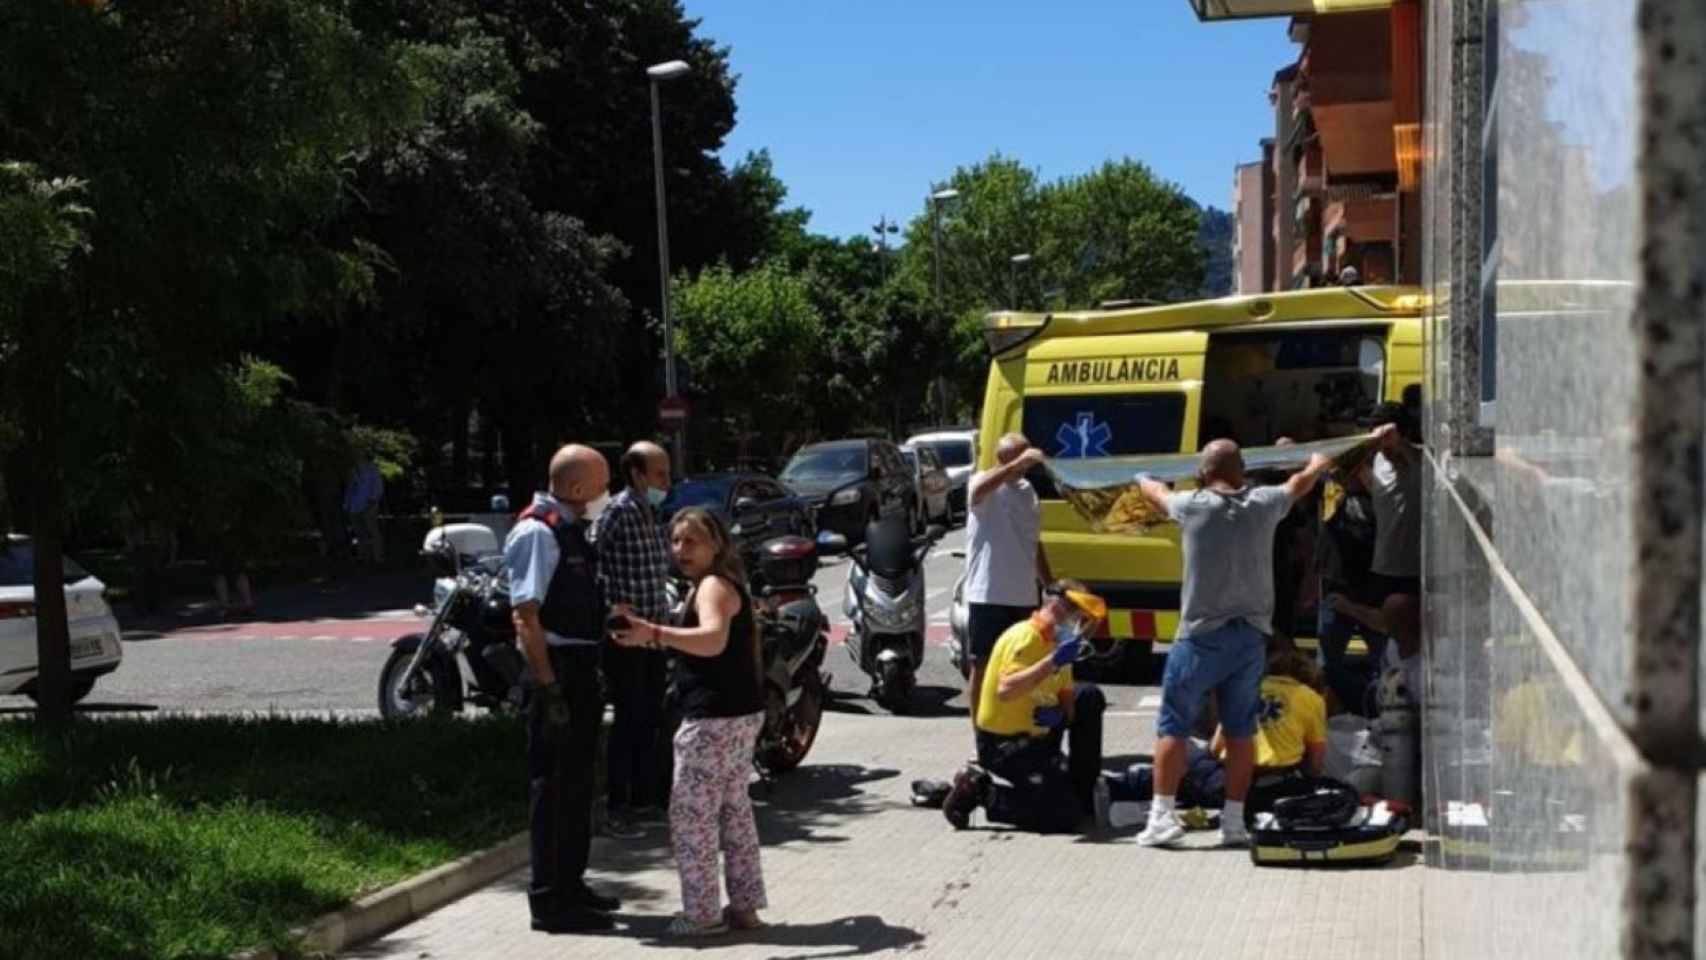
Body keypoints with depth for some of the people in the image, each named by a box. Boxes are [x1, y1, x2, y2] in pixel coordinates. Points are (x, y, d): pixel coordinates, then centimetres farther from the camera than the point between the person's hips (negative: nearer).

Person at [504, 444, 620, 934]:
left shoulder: (573, 529, 13)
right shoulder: (537, 531, -16)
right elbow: (526, 617, -22)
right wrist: (549, 689, -24)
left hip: (582, 669, 10)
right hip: (556, 671, -10)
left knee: (577, 782, 18)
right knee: (554, 787, -4)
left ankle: (570, 885, 30)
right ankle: (549, 900, 4)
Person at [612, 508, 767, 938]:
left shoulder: (713, 585, -14)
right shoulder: (726, 584, 18)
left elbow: (714, 640, -33)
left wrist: (654, 634, -43)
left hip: (714, 718, -11)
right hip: (740, 713, 11)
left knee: (691, 814, -4)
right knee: (733, 809, 15)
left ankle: (700, 914, -1)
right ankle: (744, 906, 20)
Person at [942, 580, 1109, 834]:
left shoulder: (1056, 644, 9)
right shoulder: (1025, 637, -20)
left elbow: (1066, 700, 12)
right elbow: (1005, 690, -36)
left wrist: (1059, 714, -13)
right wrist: (1054, 662, -37)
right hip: (1002, 744, -9)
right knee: (1065, 814, -16)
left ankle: (1084, 791, 13)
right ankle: (979, 790, -5)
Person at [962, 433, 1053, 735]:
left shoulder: (1029, 492, 14)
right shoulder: (984, 485, -8)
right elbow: (979, 489, -36)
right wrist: (1017, 464, -44)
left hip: (1023, 597, 7)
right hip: (988, 597, -7)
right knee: (983, 667, -1)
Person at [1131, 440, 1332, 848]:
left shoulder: (1193, 506, -7)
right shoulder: (1263, 504, 1)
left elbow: (1156, 492, 15)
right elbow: (1300, 483, 23)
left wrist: (1141, 477, 39)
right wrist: (1319, 464, 46)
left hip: (1201, 635, -3)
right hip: (1251, 635, 3)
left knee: (1173, 726, 5)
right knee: (1241, 730, 10)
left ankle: (1162, 816, 4)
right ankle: (1234, 821, 14)